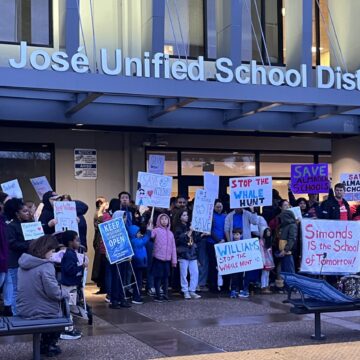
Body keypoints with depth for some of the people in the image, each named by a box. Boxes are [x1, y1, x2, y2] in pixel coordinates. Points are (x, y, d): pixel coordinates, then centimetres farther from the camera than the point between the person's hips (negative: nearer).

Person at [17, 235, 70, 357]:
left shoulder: (23, 263, 4)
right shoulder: (46, 266, -21)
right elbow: (54, 292, -23)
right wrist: (65, 292, -2)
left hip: (23, 310, 7)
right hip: (42, 311, -7)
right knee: (62, 303, 23)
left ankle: (44, 344, 36)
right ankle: (48, 345, 28)